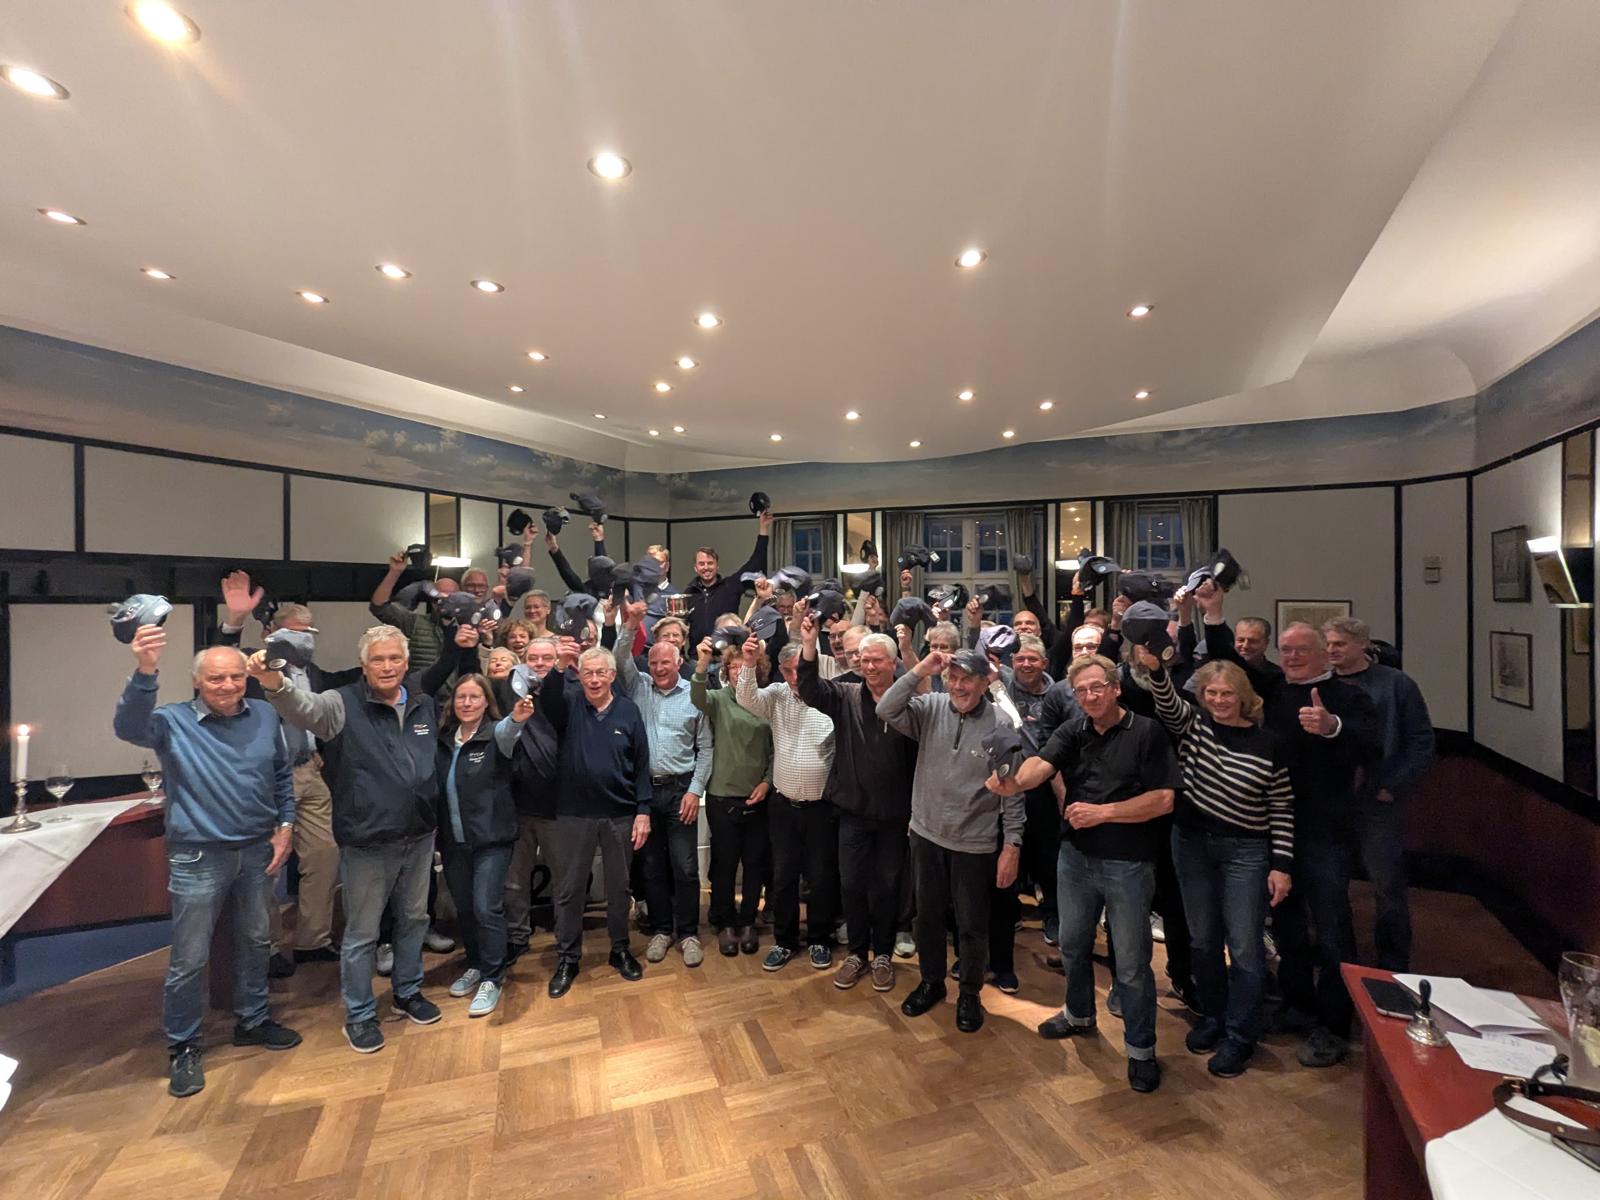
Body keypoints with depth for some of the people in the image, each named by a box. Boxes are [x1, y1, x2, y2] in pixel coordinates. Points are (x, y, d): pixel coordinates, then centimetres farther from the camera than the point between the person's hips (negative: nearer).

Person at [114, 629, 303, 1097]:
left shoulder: (265, 716, -1)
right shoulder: (173, 722, -11)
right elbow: (130, 726, -34)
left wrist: (285, 825, 1)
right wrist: (145, 672, -50)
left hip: (258, 851, 4)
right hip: (198, 858, -3)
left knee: (256, 942, 19)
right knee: (189, 959, 8)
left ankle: (253, 1020, 39)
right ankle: (183, 1047, 30)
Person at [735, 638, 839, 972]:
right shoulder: (777, 696, -1)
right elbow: (746, 699, -18)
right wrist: (749, 664, -33)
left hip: (822, 807, -3)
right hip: (783, 805, 3)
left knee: (821, 878, 12)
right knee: (783, 877, 15)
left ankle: (819, 940, 33)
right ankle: (785, 941, 33)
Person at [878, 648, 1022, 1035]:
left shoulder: (1001, 724, -13)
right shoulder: (931, 708, -6)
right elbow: (886, 711, -19)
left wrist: (1012, 844, -9)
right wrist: (920, 671, -21)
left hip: (975, 843, -3)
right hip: (926, 835, 3)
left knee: (972, 925, 13)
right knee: (927, 915, 20)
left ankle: (969, 994, 37)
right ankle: (931, 982, 43)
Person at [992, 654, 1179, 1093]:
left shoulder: (1147, 733, -11)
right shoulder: (1072, 732, 0)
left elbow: (1163, 800, -15)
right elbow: (1040, 764, -18)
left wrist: (1103, 812, -22)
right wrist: (1014, 781, -40)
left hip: (1128, 863, -4)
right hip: (1076, 857, 5)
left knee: (1132, 963, 9)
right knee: (1073, 946, 21)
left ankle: (1141, 1049, 31)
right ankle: (1079, 1015, 46)